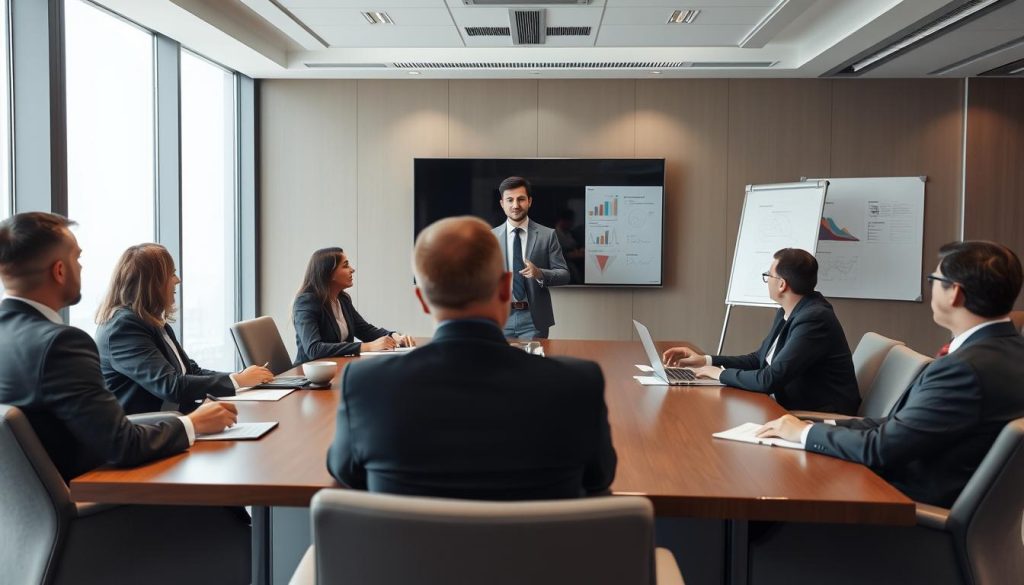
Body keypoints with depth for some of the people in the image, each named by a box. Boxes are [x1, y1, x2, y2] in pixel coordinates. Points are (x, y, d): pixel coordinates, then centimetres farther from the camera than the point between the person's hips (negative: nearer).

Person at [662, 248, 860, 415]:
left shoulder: (814, 319, -23)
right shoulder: (786, 313, 6)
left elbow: (769, 380, -26)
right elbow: (759, 359, 16)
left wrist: (721, 373, -12)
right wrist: (705, 360, 7)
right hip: (795, 409, 8)